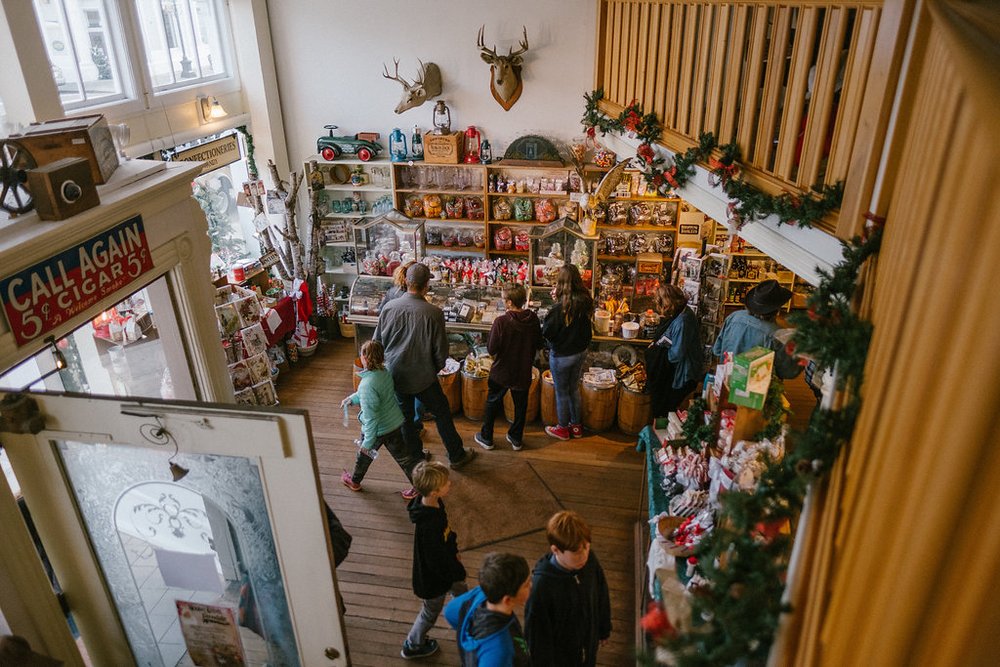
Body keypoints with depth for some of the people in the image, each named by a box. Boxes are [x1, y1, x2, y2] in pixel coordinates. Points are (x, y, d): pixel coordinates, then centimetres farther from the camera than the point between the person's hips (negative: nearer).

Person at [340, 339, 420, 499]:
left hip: (378, 429, -6)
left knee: (365, 454, 22)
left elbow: (370, 418, -28)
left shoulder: (367, 385, -32)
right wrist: (352, 399, 18)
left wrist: (367, 442, -20)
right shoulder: (385, 372, -8)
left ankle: (355, 481, 48)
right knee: (403, 456, 18)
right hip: (396, 423, 6)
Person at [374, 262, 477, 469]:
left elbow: (377, 342, 0)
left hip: (396, 375, 3)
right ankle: (457, 455, 30)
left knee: (405, 417, 20)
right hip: (423, 377, -3)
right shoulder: (433, 313, -21)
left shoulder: (389, 307, -12)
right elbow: (441, 350, -13)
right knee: (442, 413, 16)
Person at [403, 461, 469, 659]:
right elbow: (436, 559, -31)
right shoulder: (428, 525, -43)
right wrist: (457, 572, -15)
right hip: (433, 577, -7)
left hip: (445, 563, 7)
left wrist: (454, 552, 12)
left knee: (462, 591, 28)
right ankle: (412, 646, 46)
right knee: (431, 612, 20)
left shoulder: (435, 503, -15)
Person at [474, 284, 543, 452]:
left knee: (492, 404, 17)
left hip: (501, 372, -3)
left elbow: (491, 349, -19)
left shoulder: (501, 322, -25)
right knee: (520, 406, 21)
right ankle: (516, 439, 34)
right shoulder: (533, 319, -11)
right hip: (523, 372, 3)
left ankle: (486, 438, 29)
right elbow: (538, 344, 1)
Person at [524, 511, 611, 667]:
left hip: (588, 646, 5)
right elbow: (536, 631, -23)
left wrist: (604, 629, 11)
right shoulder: (541, 584, -37)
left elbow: (602, 597, -2)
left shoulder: (590, 561, -21)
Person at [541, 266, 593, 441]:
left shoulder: (559, 308, -28)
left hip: (562, 355, -6)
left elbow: (546, 332, -18)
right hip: (581, 351, 6)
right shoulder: (585, 301, -8)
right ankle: (576, 426, 36)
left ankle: (563, 428, 30)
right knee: (574, 389, 23)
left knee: (562, 392, 13)